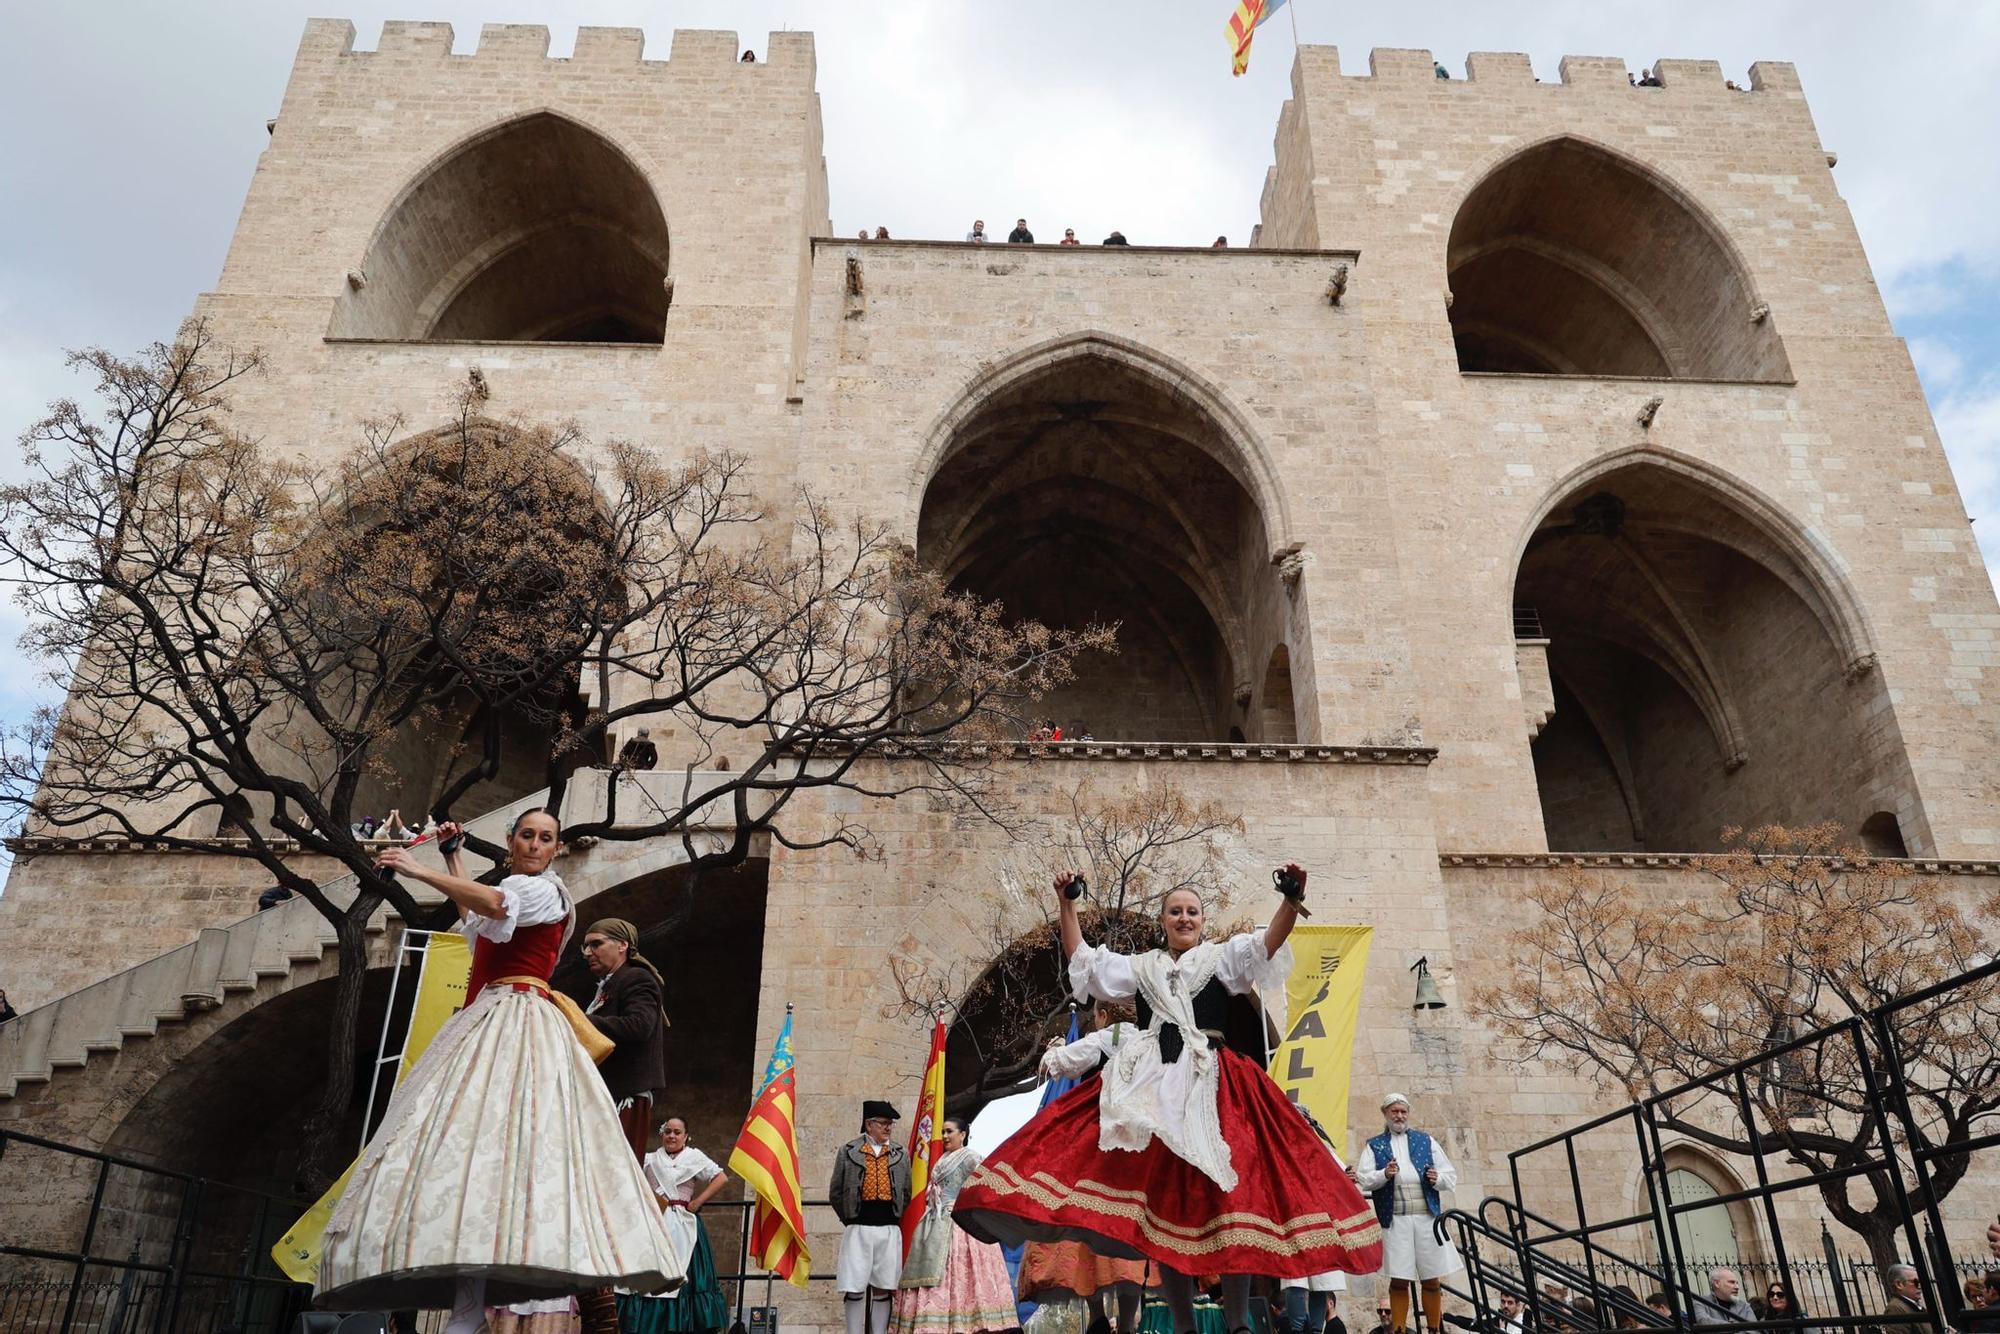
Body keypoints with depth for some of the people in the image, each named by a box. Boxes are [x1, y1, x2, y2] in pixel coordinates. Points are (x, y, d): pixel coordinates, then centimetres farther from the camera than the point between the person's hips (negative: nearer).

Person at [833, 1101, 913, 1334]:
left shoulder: (901, 1154, 11)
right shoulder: (848, 1151, 4)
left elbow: (907, 1194, 14)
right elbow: (835, 1194, 7)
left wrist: (895, 1219, 6)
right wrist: (850, 1221, 5)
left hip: (890, 1229, 2)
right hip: (858, 1228, -2)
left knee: (883, 1288, 4)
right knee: (854, 1288, -2)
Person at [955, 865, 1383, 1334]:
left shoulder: (1222, 958, 12)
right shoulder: (1141, 967, 22)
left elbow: (1267, 946, -6)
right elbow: (1083, 962, 21)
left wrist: (1291, 901, -24)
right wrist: (1067, 906, 14)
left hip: (1210, 1085, -3)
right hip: (1149, 1085, 3)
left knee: (1224, 1188, -14)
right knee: (1160, 1193, -1)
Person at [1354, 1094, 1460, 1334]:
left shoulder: (1426, 1141, 16)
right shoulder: (1374, 1145, 12)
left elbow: (1451, 1176, 13)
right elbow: (1363, 1179, 0)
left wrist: (1437, 1179, -9)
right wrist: (1384, 1174, -18)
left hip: (1427, 1217, 1)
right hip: (1395, 1219, -1)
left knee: (1432, 1280, 3)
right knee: (1399, 1280, -3)